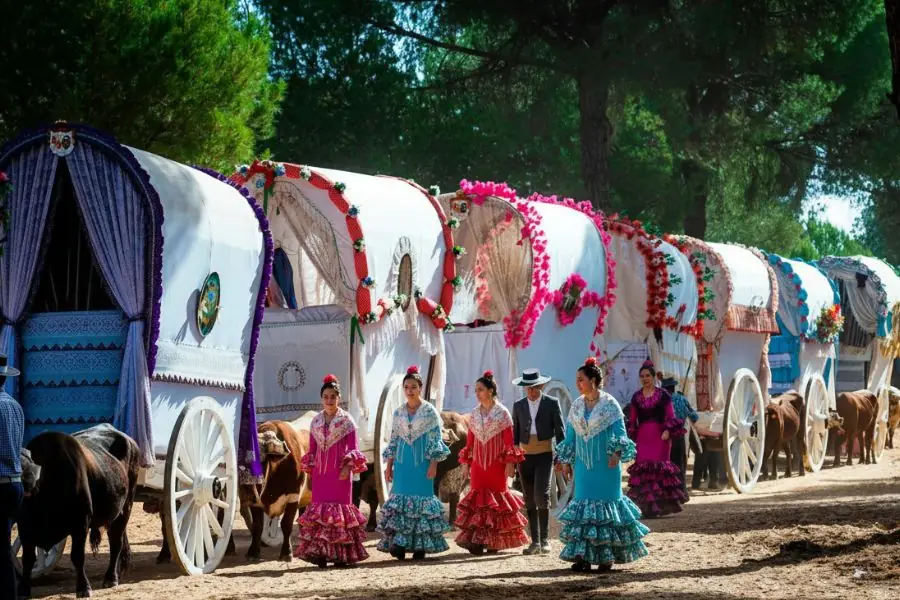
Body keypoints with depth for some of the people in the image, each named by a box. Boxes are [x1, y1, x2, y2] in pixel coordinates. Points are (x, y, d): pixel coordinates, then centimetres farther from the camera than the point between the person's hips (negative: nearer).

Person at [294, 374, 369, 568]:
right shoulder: (316, 421, 12)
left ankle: (341, 554, 0)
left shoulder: (346, 420, 0)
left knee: (340, 507, -4)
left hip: (340, 472, -4)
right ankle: (320, 553, 0)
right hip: (320, 473, 4)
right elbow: (312, 449, 15)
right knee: (319, 508, -1)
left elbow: (353, 447, -3)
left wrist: (348, 466, -17)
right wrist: (310, 469, 8)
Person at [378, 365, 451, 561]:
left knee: (422, 497, -3)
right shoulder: (398, 413, 11)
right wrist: (389, 466, 10)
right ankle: (399, 544, -5)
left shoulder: (430, 411, 0)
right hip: (402, 462, 3)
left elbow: (436, 439, -2)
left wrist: (433, 464, -10)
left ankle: (421, 545, 1)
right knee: (400, 497, -3)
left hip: (422, 461, -3)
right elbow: (393, 441, 15)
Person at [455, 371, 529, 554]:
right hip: (478, 462, 4)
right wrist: (466, 462, 10)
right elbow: (470, 440, 13)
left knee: (497, 496, 1)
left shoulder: (502, 412, -2)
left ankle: (494, 541, 7)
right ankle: (477, 540, -7)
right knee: (478, 498, -4)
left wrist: (510, 463, -11)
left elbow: (509, 439, -5)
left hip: (496, 463, -3)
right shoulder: (474, 414, 10)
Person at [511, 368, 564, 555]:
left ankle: (544, 539, -6)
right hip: (525, 456, 4)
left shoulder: (552, 403, 1)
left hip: (544, 455, -4)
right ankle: (535, 541, 9)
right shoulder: (518, 406, 10)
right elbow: (515, 433, 13)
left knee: (541, 495, -16)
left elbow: (560, 430, 2)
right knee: (530, 500, 4)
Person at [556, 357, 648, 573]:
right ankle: (583, 556, 1)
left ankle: (607, 556, 6)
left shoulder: (609, 405, -7)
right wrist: (566, 461, 11)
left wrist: (617, 452, -26)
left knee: (606, 505, -1)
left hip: (605, 466, -5)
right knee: (583, 504, 1)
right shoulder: (577, 406, 8)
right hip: (584, 466, 5)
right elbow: (570, 436, 14)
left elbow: (620, 433, -11)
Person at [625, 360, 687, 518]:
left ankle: (658, 505, -2)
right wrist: (631, 437, 7)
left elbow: (671, 415, 0)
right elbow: (632, 419, 14)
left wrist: (667, 430, -14)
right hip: (642, 437, 3)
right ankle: (647, 507, 0)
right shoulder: (636, 397, 12)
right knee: (642, 468, -3)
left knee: (659, 468, -7)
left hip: (659, 435, -3)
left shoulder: (663, 395, 2)